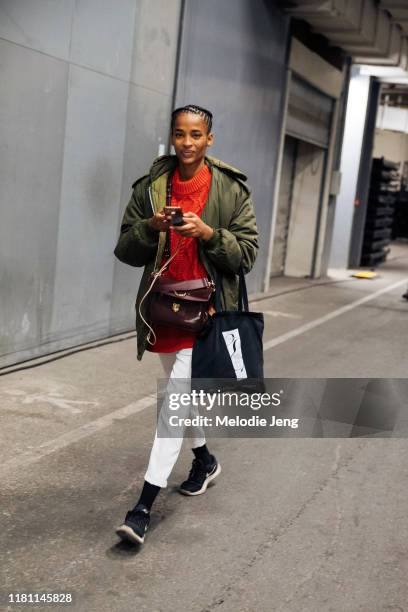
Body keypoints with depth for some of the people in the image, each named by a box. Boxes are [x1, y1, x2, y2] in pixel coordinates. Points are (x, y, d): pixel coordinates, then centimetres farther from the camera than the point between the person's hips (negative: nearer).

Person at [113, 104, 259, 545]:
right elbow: (125, 251, 4)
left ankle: (144, 507, -10)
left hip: (205, 309, -4)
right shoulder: (150, 187, 4)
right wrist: (151, 227, -15)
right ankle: (204, 460, 45)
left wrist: (209, 234, -21)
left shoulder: (232, 190, -3)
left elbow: (247, 253, -5)